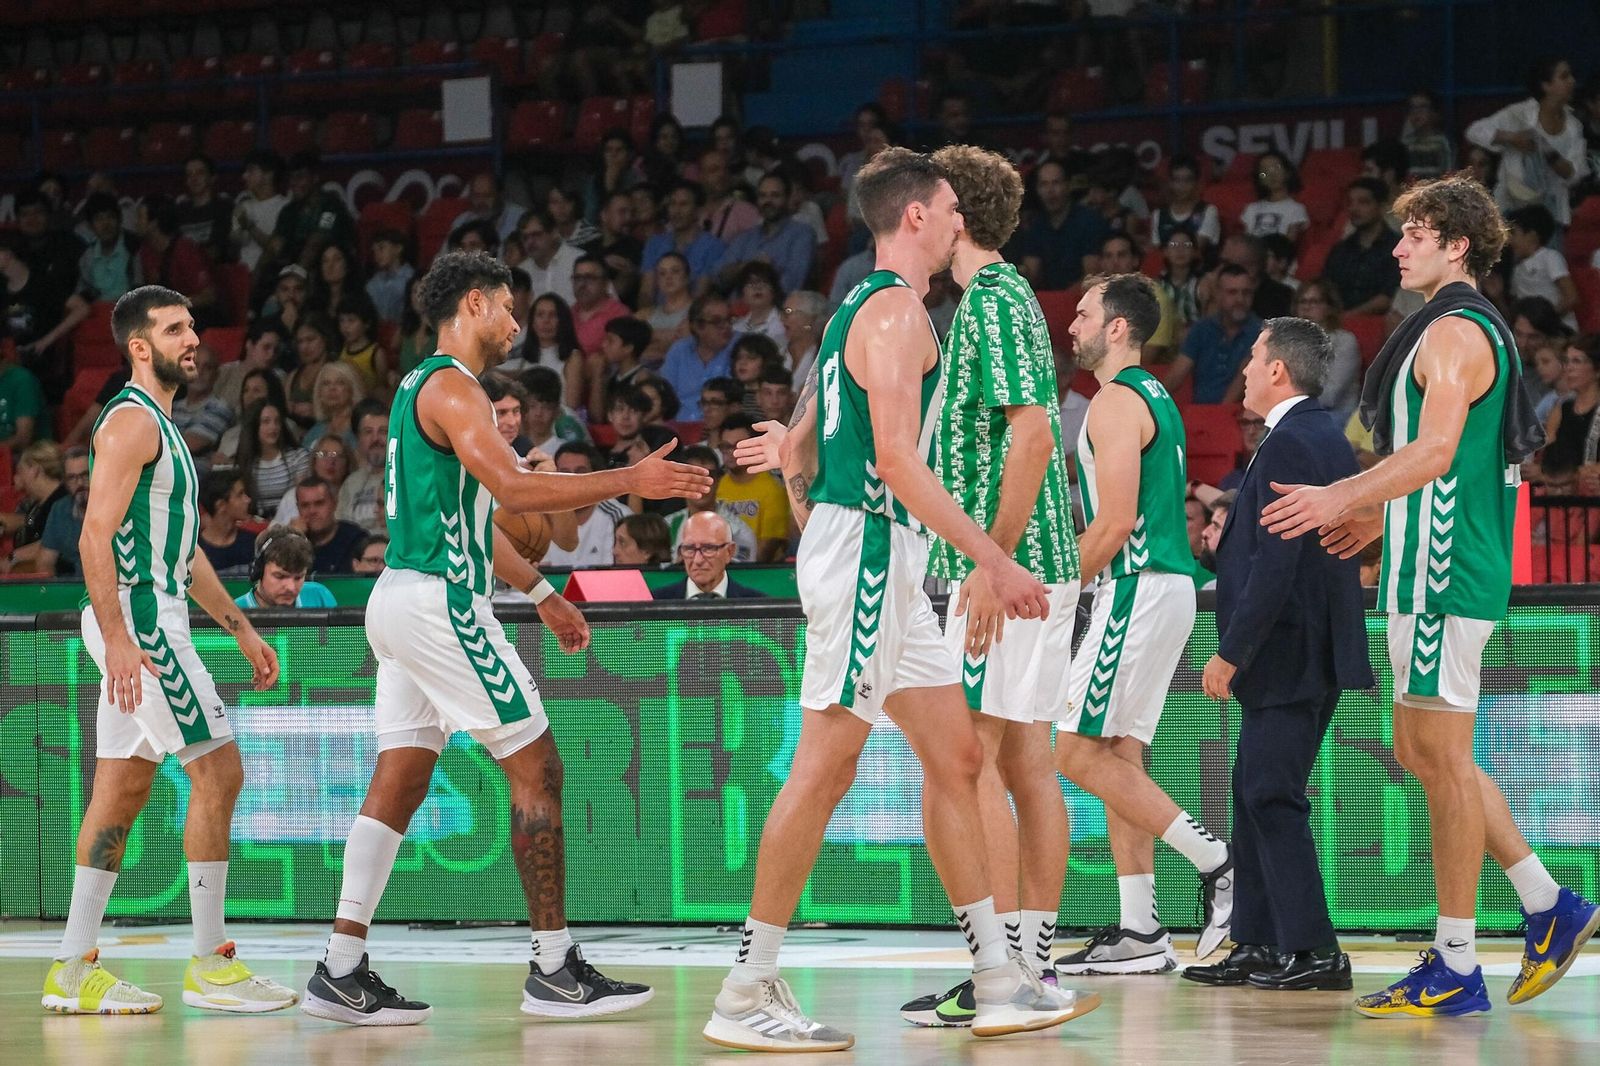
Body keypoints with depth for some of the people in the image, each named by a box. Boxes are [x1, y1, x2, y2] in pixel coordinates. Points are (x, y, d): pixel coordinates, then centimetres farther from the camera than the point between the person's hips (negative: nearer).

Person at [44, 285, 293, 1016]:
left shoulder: (160, 427, 20)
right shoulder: (131, 421, -11)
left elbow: (185, 549, 26)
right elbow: (96, 535, -20)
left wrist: (241, 629, 23)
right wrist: (117, 640, -27)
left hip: (147, 625, 10)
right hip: (139, 621, -10)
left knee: (122, 790, 9)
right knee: (218, 771, -9)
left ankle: (75, 969, 11)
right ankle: (210, 965, -6)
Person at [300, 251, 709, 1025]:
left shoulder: (425, 388, 21)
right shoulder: (450, 387, -12)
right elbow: (512, 487, -24)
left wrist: (540, 593, 30)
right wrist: (631, 482, -22)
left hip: (404, 603, 10)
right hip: (440, 604, -10)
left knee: (399, 784, 6)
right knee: (536, 769, -5)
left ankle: (342, 974, 3)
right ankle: (554, 970, -4)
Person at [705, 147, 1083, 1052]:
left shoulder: (861, 309, 19)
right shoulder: (898, 311, -12)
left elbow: (798, 449, 23)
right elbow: (896, 456, -22)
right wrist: (995, 560, -23)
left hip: (886, 567, 11)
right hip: (867, 545, -11)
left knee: (956, 756, 10)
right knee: (827, 763, -10)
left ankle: (999, 982, 11)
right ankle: (747, 994, -8)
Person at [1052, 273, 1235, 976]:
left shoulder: (1115, 402, -12)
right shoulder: (1155, 397, 20)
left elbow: (1116, 521, -19)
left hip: (1139, 589, -10)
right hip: (1167, 584, 10)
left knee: (1077, 750, -8)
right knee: (1119, 754, 8)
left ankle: (1217, 863, -9)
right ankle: (1138, 933, 6)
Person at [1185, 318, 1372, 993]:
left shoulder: (1289, 444, -17)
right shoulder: (1330, 436, 15)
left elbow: (1278, 563, -22)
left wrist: (1231, 652, -19)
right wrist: (1230, 541, 17)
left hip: (1287, 653, -10)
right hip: (1314, 652, 10)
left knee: (1273, 796, -7)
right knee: (1255, 793, 13)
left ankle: (1313, 950, -7)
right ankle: (1258, 945, 15)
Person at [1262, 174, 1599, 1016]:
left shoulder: (1453, 332, -13)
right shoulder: (1474, 330, 20)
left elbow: (1435, 450, -25)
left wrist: (1341, 497, -31)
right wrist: (1378, 513, 35)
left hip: (1443, 571, -11)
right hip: (1433, 568, 11)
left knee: (1440, 759, -7)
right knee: (1421, 752, 14)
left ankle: (1455, 970, -5)